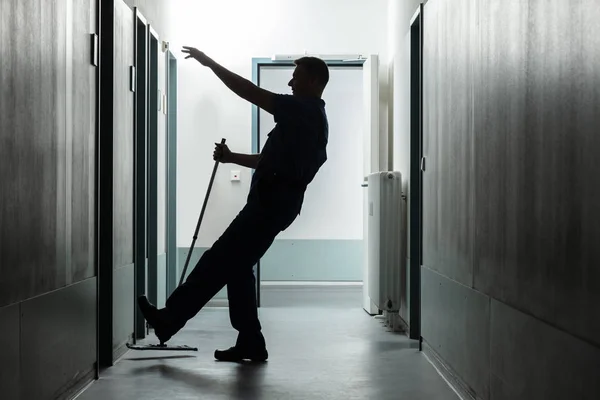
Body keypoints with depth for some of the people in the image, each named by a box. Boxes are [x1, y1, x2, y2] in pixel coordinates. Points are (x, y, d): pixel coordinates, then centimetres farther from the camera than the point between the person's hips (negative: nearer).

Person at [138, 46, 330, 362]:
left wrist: (210, 63, -6)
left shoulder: (305, 111, -8)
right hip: (274, 201, 10)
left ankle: (168, 320, -7)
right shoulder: (309, 117, 23)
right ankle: (250, 343, 10)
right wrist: (232, 158, 20)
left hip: (272, 201, -10)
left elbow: (250, 92, -12)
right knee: (235, 265, 9)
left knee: (220, 261, -9)